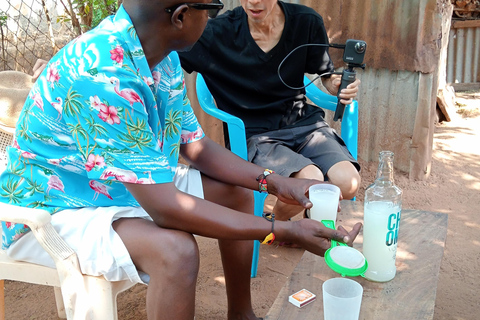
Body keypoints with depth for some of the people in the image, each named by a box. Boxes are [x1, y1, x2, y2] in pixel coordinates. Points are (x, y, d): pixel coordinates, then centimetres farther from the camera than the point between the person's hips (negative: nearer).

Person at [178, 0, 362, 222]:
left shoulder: (307, 22, -2)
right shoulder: (219, 33, -10)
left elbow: (326, 75, 11)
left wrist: (338, 85, -9)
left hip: (303, 122, 4)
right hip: (255, 134, -3)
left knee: (348, 183, -20)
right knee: (310, 180, -29)